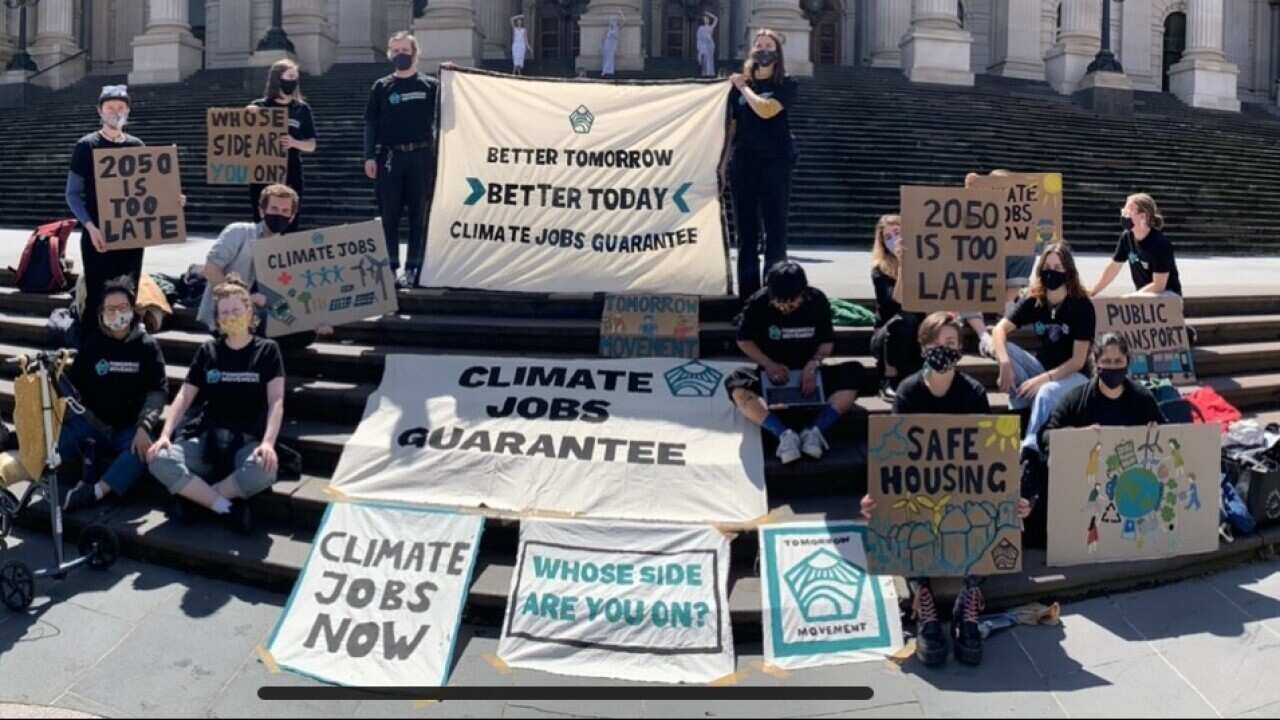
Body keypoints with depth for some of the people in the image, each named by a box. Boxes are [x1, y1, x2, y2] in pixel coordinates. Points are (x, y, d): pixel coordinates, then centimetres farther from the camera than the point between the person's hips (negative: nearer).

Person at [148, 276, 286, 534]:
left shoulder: (267, 351, 6)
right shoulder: (208, 351, 13)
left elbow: (276, 401, -6)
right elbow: (184, 396, 9)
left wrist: (268, 442, -23)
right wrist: (165, 434, -9)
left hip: (248, 441, -2)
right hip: (207, 437, 2)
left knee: (264, 470, -38)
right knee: (160, 461, -28)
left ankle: (195, 496, -16)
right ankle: (228, 507, -21)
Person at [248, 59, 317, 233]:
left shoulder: (301, 109, 7)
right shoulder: (258, 106, 5)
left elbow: (311, 145, 8)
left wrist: (294, 143, -12)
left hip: (291, 175, 0)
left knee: (290, 226, -3)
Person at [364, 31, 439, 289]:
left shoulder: (431, 85, 8)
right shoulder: (381, 87, 10)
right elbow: (371, 123, 8)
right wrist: (369, 156, -2)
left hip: (422, 156, -1)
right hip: (390, 157, 1)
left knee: (419, 214, 2)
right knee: (389, 214, 3)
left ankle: (413, 268, 9)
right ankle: (390, 266, 10)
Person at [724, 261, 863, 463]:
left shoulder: (817, 301, -6)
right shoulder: (758, 303, -10)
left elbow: (827, 342, 3)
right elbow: (744, 340, 0)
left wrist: (813, 365, -17)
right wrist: (768, 364, -16)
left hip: (809, 376, 1)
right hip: (772, 377, -1)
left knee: (854, 373, -26)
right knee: (736, 383, -33)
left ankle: (815, 431, -35)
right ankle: (784, 434, -40)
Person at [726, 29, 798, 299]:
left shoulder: (785, 85, 2)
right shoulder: (739, 84, 11)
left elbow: (766, 110, -16)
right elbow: (732, 125, 13)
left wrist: (744, 87, -3)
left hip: (775, 163, -3)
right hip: (744, 163, 3)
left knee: (775, 229, -3)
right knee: (746, 231, 5)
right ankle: (748, 294, 10)